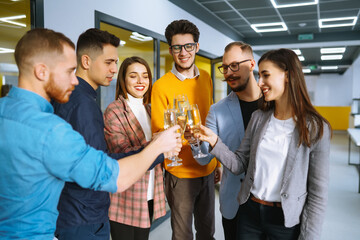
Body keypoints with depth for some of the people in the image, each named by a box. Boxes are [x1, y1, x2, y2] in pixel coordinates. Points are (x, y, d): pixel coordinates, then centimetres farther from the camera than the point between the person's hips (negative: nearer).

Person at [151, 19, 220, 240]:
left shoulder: (206, 78, 4)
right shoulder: (161, 86, -12)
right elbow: (158, 135, -7)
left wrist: (217, 161, 11)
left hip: (208, 169, 5)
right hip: (181, 173, -4)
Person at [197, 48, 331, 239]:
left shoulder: (315, 128, -13)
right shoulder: (258, 118, 0)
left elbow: (318, 194, -11)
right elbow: (240, 165, 0)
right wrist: (215, 142, -15)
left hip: (286, 220, -4)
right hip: (249, 211, 4)